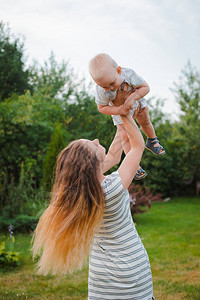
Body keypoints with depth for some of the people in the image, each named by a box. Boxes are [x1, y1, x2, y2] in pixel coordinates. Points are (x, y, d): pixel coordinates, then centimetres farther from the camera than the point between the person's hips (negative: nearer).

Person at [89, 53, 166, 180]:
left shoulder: (129, 74, -42)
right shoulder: (101, 91, -39)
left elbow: (145, 87, -31)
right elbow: (102, 107, -24)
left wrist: (132, 97, -47)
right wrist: (118, 110, -40)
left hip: (137, 102, 1)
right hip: (119, 111, -1)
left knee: (145, 122, 22)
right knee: (125, 136, -4)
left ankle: (152, 141, 54)